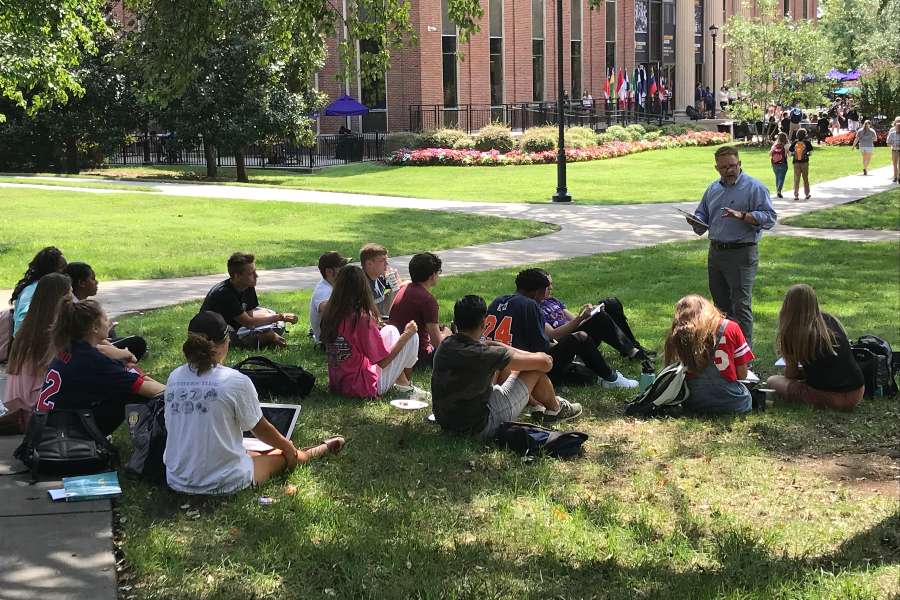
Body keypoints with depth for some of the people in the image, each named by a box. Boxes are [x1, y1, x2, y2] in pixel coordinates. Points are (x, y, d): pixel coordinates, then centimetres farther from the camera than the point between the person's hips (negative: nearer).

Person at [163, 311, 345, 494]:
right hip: (223, 483, -5)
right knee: (283, 455, 22)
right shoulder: (236, 381, -17)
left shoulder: (174, 378, -2)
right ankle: (322, 449, 48)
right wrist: (289, 447, 18)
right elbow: (261, 429, -3)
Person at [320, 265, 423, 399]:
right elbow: (383, 362, -17)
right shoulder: (362, 319, -24)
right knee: (413, 337, -1)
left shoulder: (330, 315, -4)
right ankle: (404, 386, 17)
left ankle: (402, 382, 22)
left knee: (390, 330, 20)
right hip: (364, 388, -8)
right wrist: (406, 335, -6)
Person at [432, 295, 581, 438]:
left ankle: (533, 402, 44)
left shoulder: (445, 346, -5)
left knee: (502, 365, 21)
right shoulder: (482, 355, -26)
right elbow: (544, 363, -15)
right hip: (480, 428, -7)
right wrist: (545, 358, 5)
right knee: (536, 369, 2)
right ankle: (555, 409, 33)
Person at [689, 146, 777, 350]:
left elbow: (769, 218, -13)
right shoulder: (713, 189, 15)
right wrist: (696, 222, 0)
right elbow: (702, 217, 24)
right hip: (715, 253, 7)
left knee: (741, 305, -8)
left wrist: (742, 216, -25)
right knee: (721, 303, 14)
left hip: (741, 254, -7)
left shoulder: (754, 187, -5)